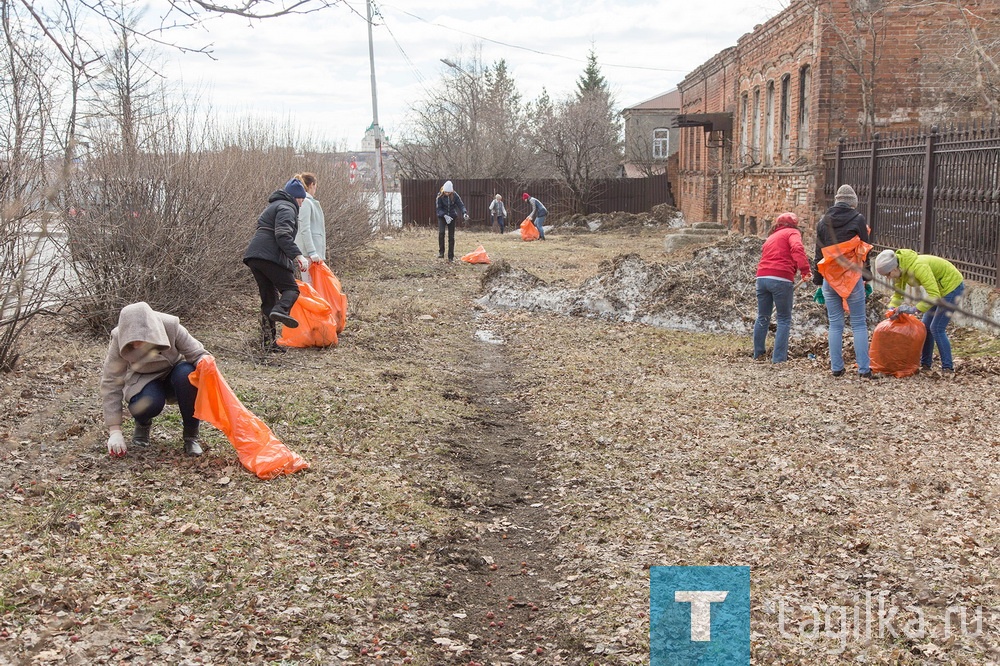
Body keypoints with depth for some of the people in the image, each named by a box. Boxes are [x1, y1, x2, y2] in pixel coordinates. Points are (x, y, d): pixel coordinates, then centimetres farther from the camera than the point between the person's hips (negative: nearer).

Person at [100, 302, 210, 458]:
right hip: (144, 381, -1)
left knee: (187, 374, -35)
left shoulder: (171, 326, -27)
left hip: (173, 375, 1)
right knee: (149, 402, -35)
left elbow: (198, 354, -19)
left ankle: (191, 436, -18)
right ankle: (143, 424, 4)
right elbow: (110, 384, -22)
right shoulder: (119, 340, -25)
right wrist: (115, 431, -25)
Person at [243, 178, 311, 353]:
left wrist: (292, 258, 41)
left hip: (253, 256, 9)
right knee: (291, 288, -5)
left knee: (268, 298, 9)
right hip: (270, 255, -9)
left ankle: (268, 342, 6)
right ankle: (281, 311, -36)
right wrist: (298, 255, -23)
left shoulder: (274, 206, 32)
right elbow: (283, 235, -17)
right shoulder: (287, 208, -1)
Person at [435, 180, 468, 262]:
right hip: (442, 216, -1)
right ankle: (441, 252, -10)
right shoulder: (440, 196, -13)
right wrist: (445, 215, -28)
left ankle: (451, 256, 7)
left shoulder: (455, 196, -9)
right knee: (441, 232, -22)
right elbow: (438, 208, -13)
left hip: (452, 216, 1)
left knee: (451, 236, 0)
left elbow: (461, 205, -12)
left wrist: (464, 213, -32)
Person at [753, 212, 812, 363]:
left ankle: (758, 354, 24)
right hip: (781, 279, -6)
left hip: (762, 277, 6)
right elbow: (797, 248, -14)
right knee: (784, 319, 4)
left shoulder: (771, 237, 29)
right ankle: (779, 358, 0)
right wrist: (805, 270, -21)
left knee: (762, 318, 18)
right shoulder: (792, 232, 8)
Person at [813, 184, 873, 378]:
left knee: (835, 324, 8)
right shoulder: (858, 219, -2)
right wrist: (866, 278, 6)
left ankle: (836, 367, 8)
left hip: (829, 278, 3)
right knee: (859, 324, 2)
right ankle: (864, 369, 0)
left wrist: (818, 282, 16)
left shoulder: (823, 221, 9)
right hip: (852, 278, -3)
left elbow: (819, 253, 12)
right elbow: (864, 251, -1)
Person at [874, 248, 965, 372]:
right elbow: (898, 294, 0)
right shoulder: (900, 270, -8)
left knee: (937, 328, -11)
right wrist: (892, 308, -19)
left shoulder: (918, 267, -36)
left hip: (952, 285, -9)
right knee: (926, 326, 10)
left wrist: (914, 309, -41)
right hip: (939, 288, 9)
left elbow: (934, 295, -38)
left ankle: (948, 367, -3)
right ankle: (925, 364, 19)